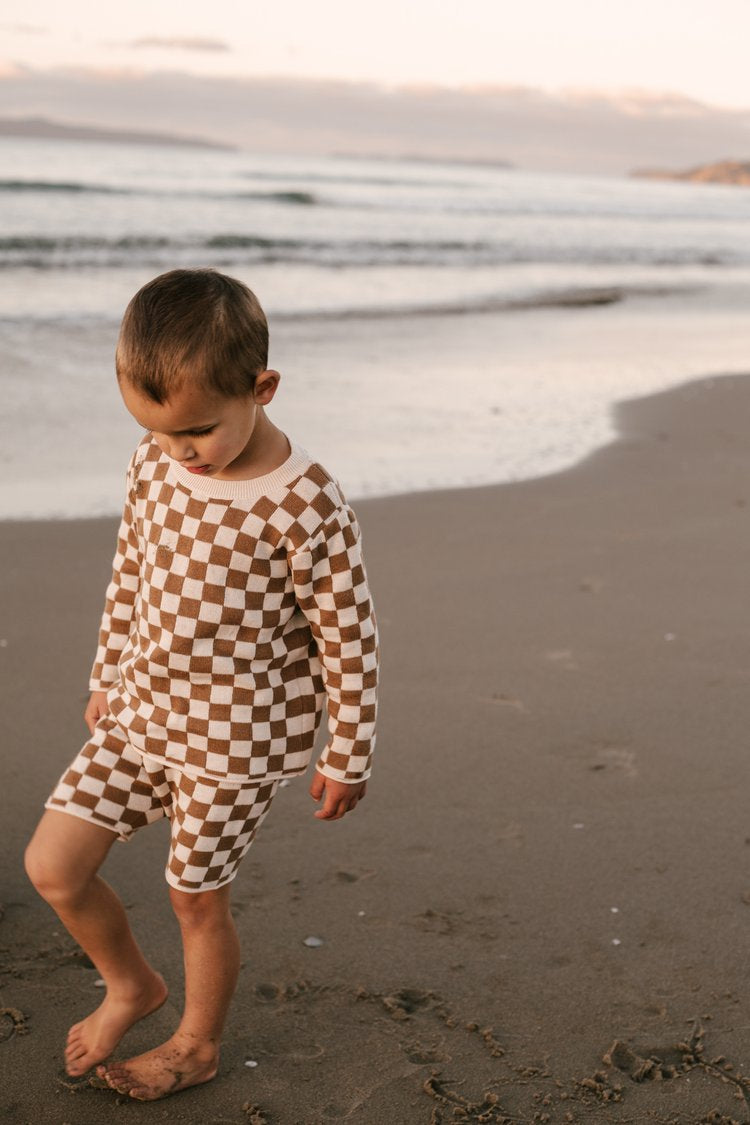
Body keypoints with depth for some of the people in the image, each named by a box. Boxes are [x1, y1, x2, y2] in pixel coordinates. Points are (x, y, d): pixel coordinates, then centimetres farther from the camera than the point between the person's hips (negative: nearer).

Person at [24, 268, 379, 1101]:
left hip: (236, 741, -6)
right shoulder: (153, 464, -4)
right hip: (139, 716, 6)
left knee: (196, 900, 10)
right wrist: (108, 679, 18)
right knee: (51, 864, 6)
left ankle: (196, 1045, 38)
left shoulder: (305, 507, -24)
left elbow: (348, 638, -16)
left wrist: (345, 759, -9)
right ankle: (129, 984, 35)